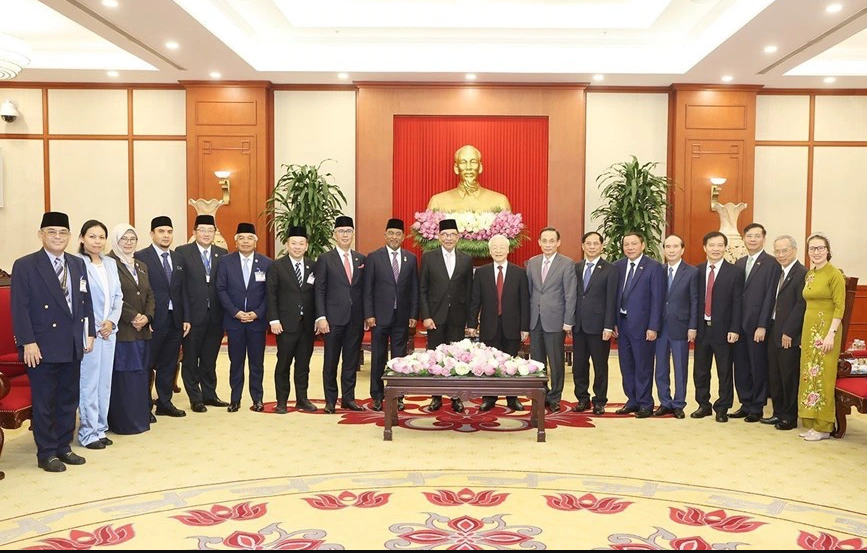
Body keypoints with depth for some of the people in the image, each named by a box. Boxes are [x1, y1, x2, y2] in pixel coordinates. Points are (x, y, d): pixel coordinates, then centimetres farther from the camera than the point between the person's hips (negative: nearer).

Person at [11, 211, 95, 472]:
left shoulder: (78, 264, 11)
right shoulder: (25, 265, -6)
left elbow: (86, 302, 14)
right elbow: (20, 307, -10)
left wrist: (89, 333, 7)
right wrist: (28, 342, -16)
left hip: (73, 346, 6)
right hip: (43, 347, -5)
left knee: (69, 399, 13)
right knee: (44, 402, 4)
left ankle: (64, 447, 25)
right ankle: (46, 453, 15)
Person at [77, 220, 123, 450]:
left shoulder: (111, 264, 12)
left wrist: (112, 321, -2)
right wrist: (93, 328, -11)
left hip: (109, 330, 6)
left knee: (105, 381, 11)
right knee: (88, 382, -2)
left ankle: (100, 428, 20)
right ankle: (88, 432, 8)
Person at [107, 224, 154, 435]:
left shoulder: (141, 266, 17)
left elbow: (150, 295, 13)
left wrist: (147, 316, -4)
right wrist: (132, 317, -16)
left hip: (142, 330, 7)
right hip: (121, 330, -7)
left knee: (142, 374, 10)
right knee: (124, 376, -3)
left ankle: (142, 414, 20)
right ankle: (125, 420, 5)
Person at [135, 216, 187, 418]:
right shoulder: (141, 257, -5)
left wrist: (185, 318, 7)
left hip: (175, 321, 5)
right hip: (153, 321, -5)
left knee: (169, 365, 12)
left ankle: (165, 403, 23)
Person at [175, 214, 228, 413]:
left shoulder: (222, 254, 7)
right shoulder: (182, 252, -3)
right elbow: (180, 287, -7)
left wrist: (226, 313, -3)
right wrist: (184, 317, -13)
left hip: (215, 316, 3)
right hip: (193, 315, -3)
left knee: (210, 359, 13)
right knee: (190, 359, 7)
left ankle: (209, 394, 25)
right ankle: (195, 398, 17)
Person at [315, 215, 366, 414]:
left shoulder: (361, 259, 11)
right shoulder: (325, 259, 0)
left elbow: (364, 289, 11)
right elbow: (319, 290, -3)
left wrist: (366, 315, 4)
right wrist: (321, 317, -11)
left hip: (356, 318, 3)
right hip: (334, 317, -3)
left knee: (352, 360, 8)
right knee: (331, 361, 3)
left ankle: (348, 398, 18)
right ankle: (330, 400, 12)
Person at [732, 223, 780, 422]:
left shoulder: (771, 264, -5)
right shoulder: (739, 263, 14)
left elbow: (769, 297, -10)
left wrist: (762, 326, -15)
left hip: (757, 325, -6)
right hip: (739, 324, 6)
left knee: (759, 367, 4)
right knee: (741, 367, 10)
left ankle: (757, 408, 14)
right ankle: (746, 404, 21)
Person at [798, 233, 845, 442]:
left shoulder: (834, 274, -10)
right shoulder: (809, 274, 11)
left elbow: (839, 307, -13)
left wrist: (831, 334, -20)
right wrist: (805, 333, 12)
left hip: (825, 330, -7)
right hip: (809, 329, 7)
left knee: (822, 376, -3)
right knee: (809, 376, 10)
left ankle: (823, 427, 5)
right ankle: (811, 423, 18)